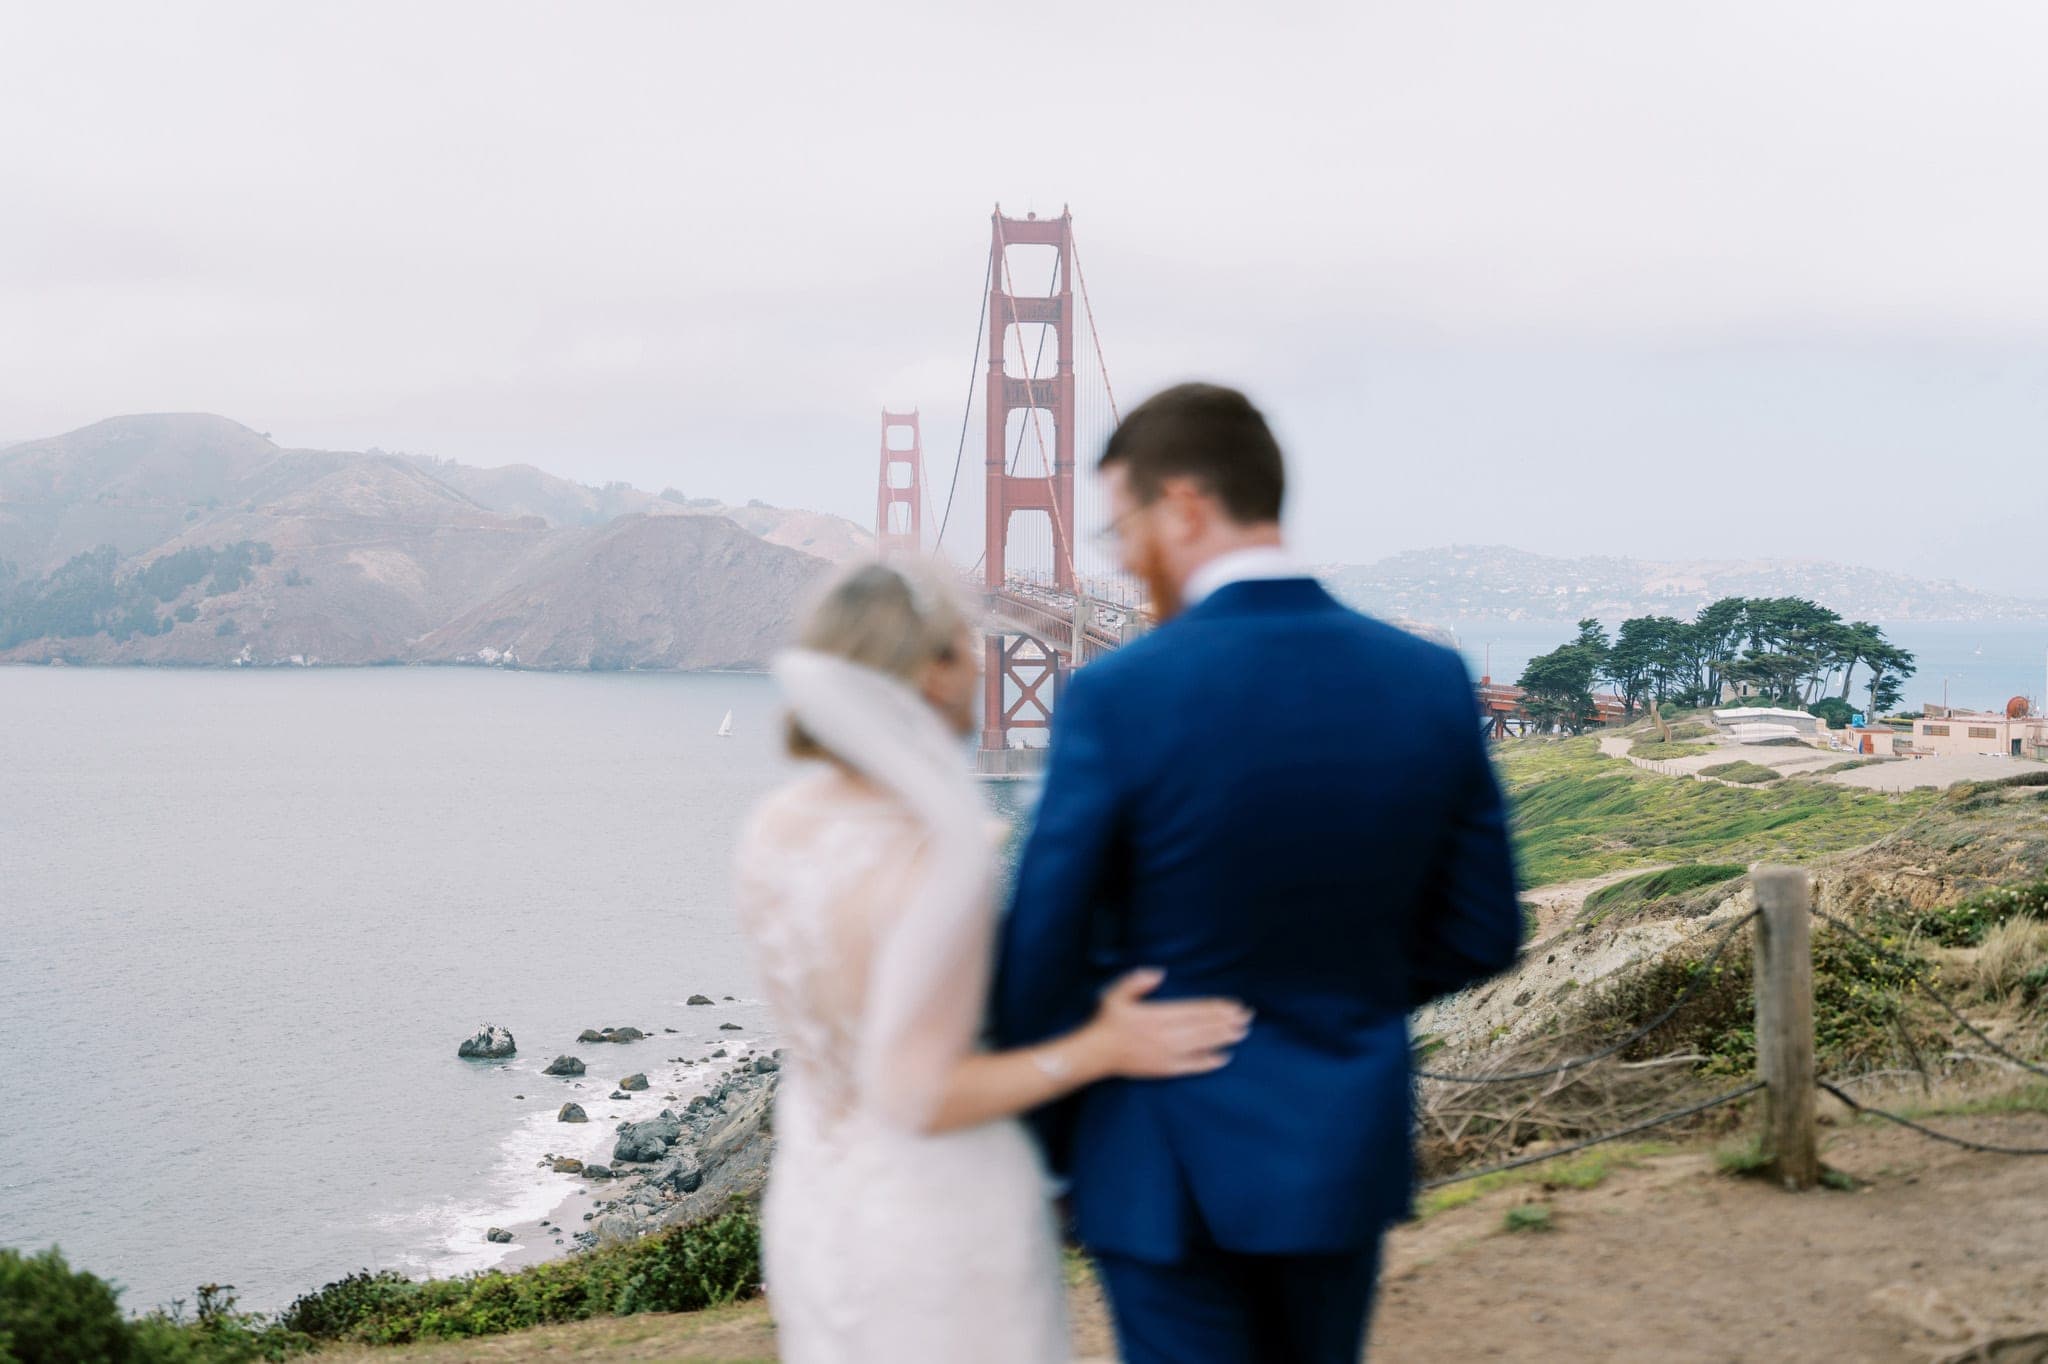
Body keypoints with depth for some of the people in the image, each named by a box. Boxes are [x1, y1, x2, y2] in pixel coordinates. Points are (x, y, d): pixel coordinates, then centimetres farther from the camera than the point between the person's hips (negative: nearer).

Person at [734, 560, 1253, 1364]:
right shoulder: (938, 861, -29)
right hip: (945, 1219, -7)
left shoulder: (775, 828, -5)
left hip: (818, 1198, 7)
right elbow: (917, 1100, -26)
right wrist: (1103, 1051, -22)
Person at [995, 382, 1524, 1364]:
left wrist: (1051, 1140, 3)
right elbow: (1480, 934, 2)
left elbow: (1041, 959, -13)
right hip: (1349, 1150, 5)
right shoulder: (1430, 682, -5)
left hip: (1174, 1168, -4)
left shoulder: (1117, 697, -18)